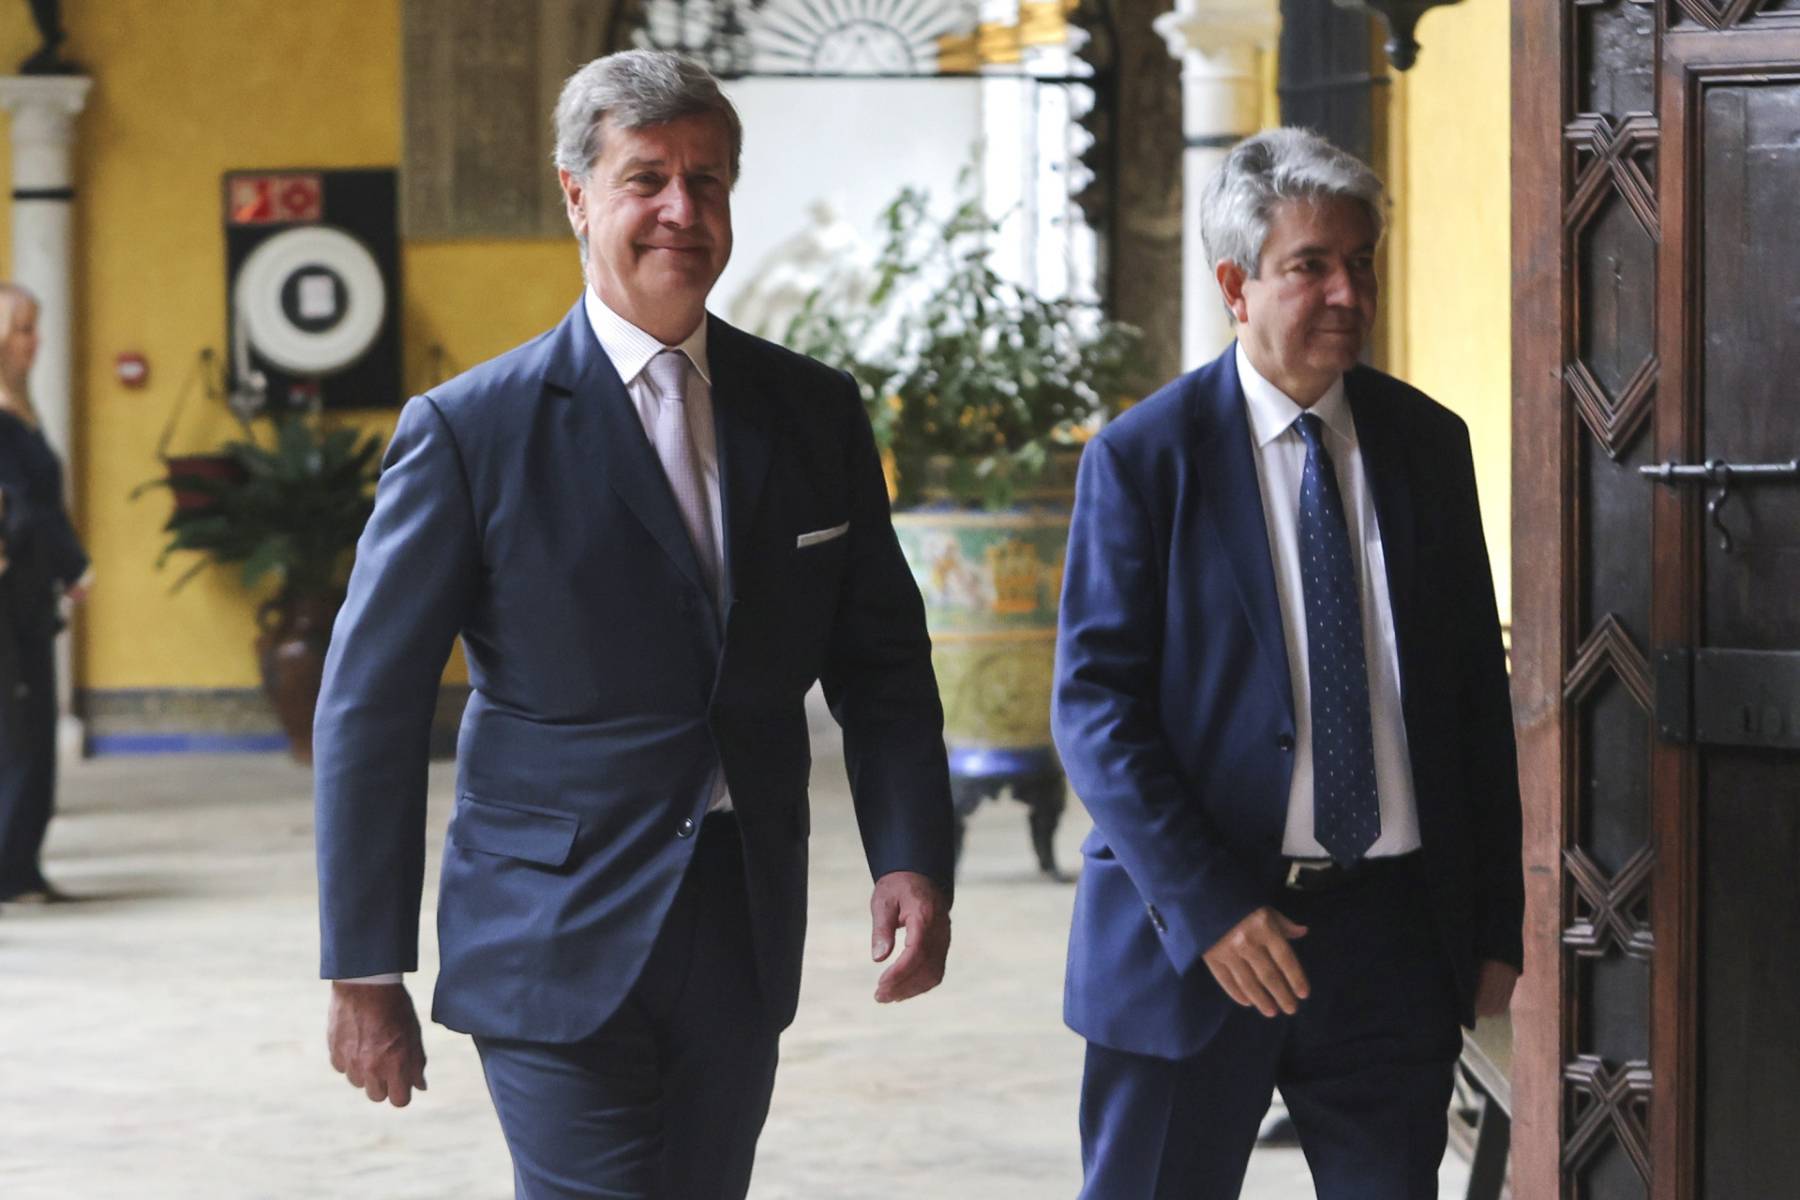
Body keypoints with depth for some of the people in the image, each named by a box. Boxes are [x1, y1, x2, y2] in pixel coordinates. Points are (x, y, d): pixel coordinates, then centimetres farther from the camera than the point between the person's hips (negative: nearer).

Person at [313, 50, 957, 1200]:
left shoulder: (815, 413, 8)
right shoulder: (470, 429, -5)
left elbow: (881, 661, 12)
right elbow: (371, 713, -4)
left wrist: (911, 855, -5)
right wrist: (366, 970, -6)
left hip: (747, 938, 4)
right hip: (559, 951, -4)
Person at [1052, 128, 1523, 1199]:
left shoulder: (1429, 444, 8)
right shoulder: (1143, 458, -5)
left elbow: (1478, 693, 12)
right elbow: (1095, 705, -9)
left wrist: (1497, 919, 9)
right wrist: (1204, 906, -17)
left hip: (1396, 925, 3)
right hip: (1194, 933, -3)